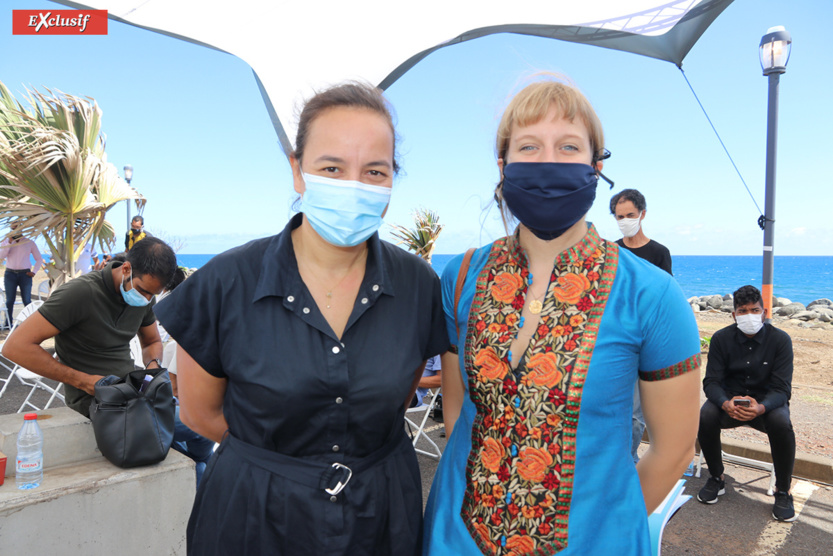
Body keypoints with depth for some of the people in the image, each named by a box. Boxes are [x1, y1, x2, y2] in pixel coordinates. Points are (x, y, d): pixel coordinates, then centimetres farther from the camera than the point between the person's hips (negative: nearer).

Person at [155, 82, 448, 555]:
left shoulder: (418, 284, -11)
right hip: (254, 517, -1)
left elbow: (397, 397, 4)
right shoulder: (227, 284, -16)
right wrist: (271, 451, 2)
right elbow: (200, 412, -3)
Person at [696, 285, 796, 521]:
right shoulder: (721, 339, -7)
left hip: (767, 402, -1)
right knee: (705, 417, -29)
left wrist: (760, 408, -37)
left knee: (782, 424, -33)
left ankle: (783, 491, -10)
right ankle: (716, 478, -4)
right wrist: (726, 404, -33)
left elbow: (782, 388, -14)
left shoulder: (780, 339, -10)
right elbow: (711, 382, -10)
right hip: (730, 398, 1)